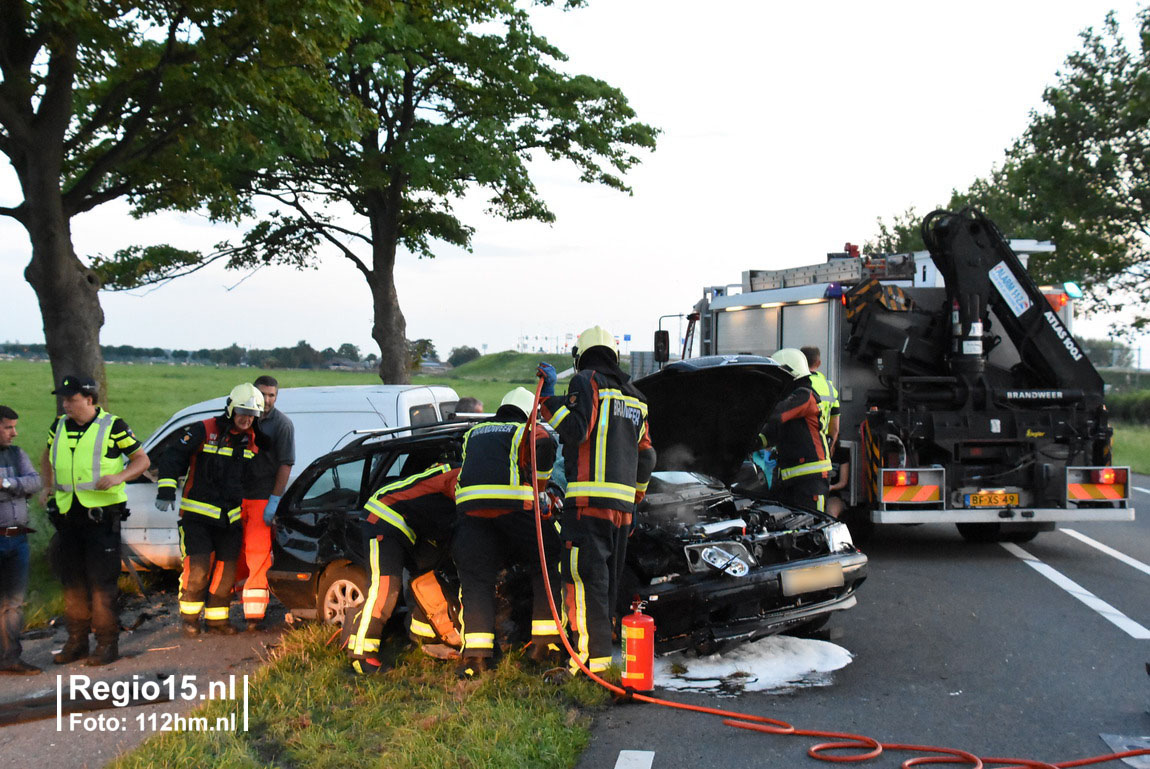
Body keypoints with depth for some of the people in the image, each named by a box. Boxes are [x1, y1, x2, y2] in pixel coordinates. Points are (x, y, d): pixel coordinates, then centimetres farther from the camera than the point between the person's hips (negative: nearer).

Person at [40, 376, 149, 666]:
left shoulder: (113, 426, -7)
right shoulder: (59, 426, 8)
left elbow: (142, 459, -3)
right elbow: (47, 456, 26)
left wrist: (119, 477, -21)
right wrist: (48, 485, 10)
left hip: (102, 514, -6)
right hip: (67, 515, 6)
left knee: (102, 583, -3)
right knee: (71, 582, 12)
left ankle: (107, 642, 7)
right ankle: (77, 641, 24)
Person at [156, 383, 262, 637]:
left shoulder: (251, 440, 8)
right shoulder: (203, 431, -8)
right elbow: (172, 457, -8)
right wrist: (166, 489, -18)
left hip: (230, 518, 5)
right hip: (197, 514, -5)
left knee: (226, 570, 6)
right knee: (198, 568, -11)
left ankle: (217, 618, 19)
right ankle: (189, 616, 9)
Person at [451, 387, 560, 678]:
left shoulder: (473, 433, 31)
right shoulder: (527, 430, 17)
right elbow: (544, 443, -2)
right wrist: (540, 483, 12)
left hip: (470, 503, 3)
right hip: (513, 504, -3)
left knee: (475, 581, 7)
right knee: (547, 566, 13)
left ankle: (476, 653, -4)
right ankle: (545, 640, 10)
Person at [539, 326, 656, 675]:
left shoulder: (586, 381, 0)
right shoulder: (634, 398, 22)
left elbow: (575, 430, -16)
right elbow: (646, 458, 24)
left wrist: (550, 395, -9)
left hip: (589, 499, -8)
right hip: (622, 504, 8)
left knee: (585, 575, -8)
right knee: (607, 578, 16)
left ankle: (592, 655, -11)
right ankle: (603, 645, 22)